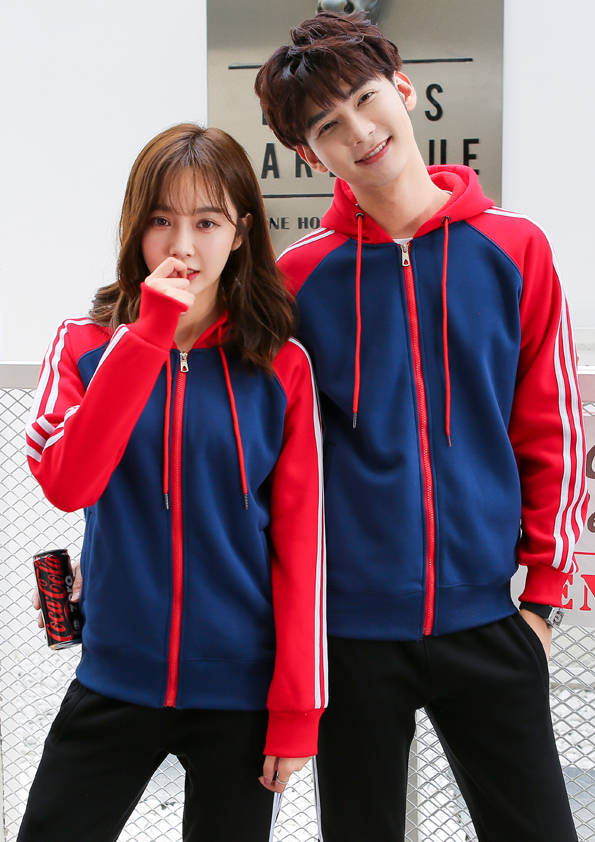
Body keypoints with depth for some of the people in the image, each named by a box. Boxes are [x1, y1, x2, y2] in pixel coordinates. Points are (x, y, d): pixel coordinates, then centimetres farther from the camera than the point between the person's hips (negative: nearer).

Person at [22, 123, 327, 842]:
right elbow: (66, 482, -19)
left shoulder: (281, 367, -4)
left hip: (242, 690, -1)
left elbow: (301, 539, -4)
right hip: (115, 678, 1)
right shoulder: (86, 346, -1)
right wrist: (150, 332, -21)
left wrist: (297, 705, -6)